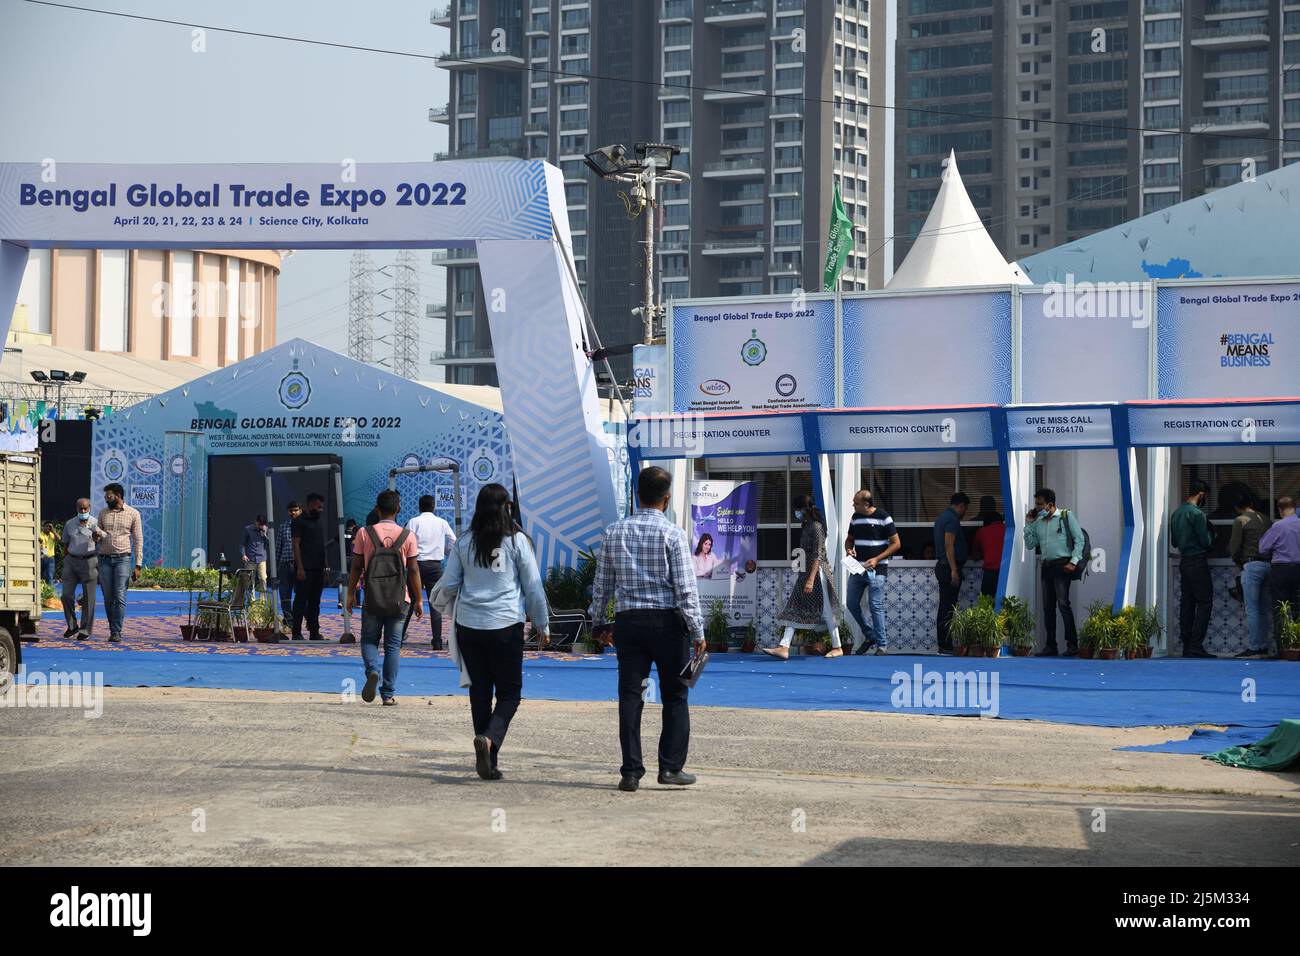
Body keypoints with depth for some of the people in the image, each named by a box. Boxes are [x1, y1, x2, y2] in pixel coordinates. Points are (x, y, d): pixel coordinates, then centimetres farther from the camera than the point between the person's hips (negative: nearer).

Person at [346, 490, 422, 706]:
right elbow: (413, 570, 0)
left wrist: (350, 594, 9)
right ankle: (389, 694, 5)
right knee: (393, 645, 7)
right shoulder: (407, 536, -2)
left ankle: (372, 670, -17)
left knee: (369, 640, 13)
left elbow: (356, 567, 0)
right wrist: (418, 600, 7)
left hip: (372, 599, 0)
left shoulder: (365, 534, -3)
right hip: (398, 600, 0)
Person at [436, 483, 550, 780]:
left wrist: (439, 600, 32)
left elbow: (449, 585, 9)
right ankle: (490, 738, -22)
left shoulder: (464, 543, 3)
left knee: (480, 690, 11)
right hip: (506, 626, -3)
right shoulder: (517, 541, -3)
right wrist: (542, 625, 11)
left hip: (468, 625, 3)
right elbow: (533, 586, 1)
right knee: (509, 692, 5)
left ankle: (488, 763, 11)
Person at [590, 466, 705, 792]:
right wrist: (697, 632, -6)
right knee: (674, 696, 8)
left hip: (628, 621, 3)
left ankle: (631, 772, 2)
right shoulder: (672, 534, -7)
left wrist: (598, 621, 21)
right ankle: (670, 767, 5)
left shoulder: (615, 532, 4)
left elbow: (602, 583, 9)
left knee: (630, 697, 4)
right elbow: (686, 588, -10)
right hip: (667, 621, -3)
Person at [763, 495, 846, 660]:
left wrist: (811, 580, -26)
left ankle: (837, 648, 12)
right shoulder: (805, 526, 13)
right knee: (794, 608, 1)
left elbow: (817, 555, -21)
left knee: (826, 610, 0)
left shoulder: (816, 527, -15)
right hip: (805, 572, 10)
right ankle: (784, 648, -5)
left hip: (818, 572, -10)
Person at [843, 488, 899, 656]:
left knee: (876, 605, -8)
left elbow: (896, 543, -6)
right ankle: (869, 635, 24)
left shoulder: (883, 517, -8)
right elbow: (849, 539, 23)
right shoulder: (855, 517, 9)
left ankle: (882, 643, 0)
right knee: (852, 604, 6)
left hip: (876, 569, -6)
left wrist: (877, 559, -15)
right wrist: (849, 549, -1)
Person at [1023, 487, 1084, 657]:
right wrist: (1028, 524, 7)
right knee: (1048, 606, 5)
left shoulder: (1066, 517, -1)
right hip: (1046, 566, 6)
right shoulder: (1037, 522, 15)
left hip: (1062, 565, -6)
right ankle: (1050, 645, 10)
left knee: (1063, 603, -15)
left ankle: (1072, 644, -14)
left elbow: (1079, 539, -4)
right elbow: (1029, 545, 14)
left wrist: (1073, 561, -11)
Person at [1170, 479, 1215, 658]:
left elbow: (1173, 542, 18)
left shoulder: (1176, 513, 11)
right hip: (1198, 562, -8)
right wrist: (1209, 534, 6)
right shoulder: (1197, 513, -14)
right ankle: (1196, 646, -13)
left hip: (1183, 561, 8)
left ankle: (1186, 646, 8)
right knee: (1204, 602, -6)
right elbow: (1205, 542, -13)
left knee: (1187, 603, 9)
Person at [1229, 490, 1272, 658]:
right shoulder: (1265, 519, 13)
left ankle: (1253, 647, -6)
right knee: (1266, 608, 10)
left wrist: (1238, 562, 12)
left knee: (1252, 609, -5)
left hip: (1251, 566, -6)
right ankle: (1264, 645, 12)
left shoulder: (1240, 521, -3)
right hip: (1268, 564, 6)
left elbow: (1234, 547, -5)